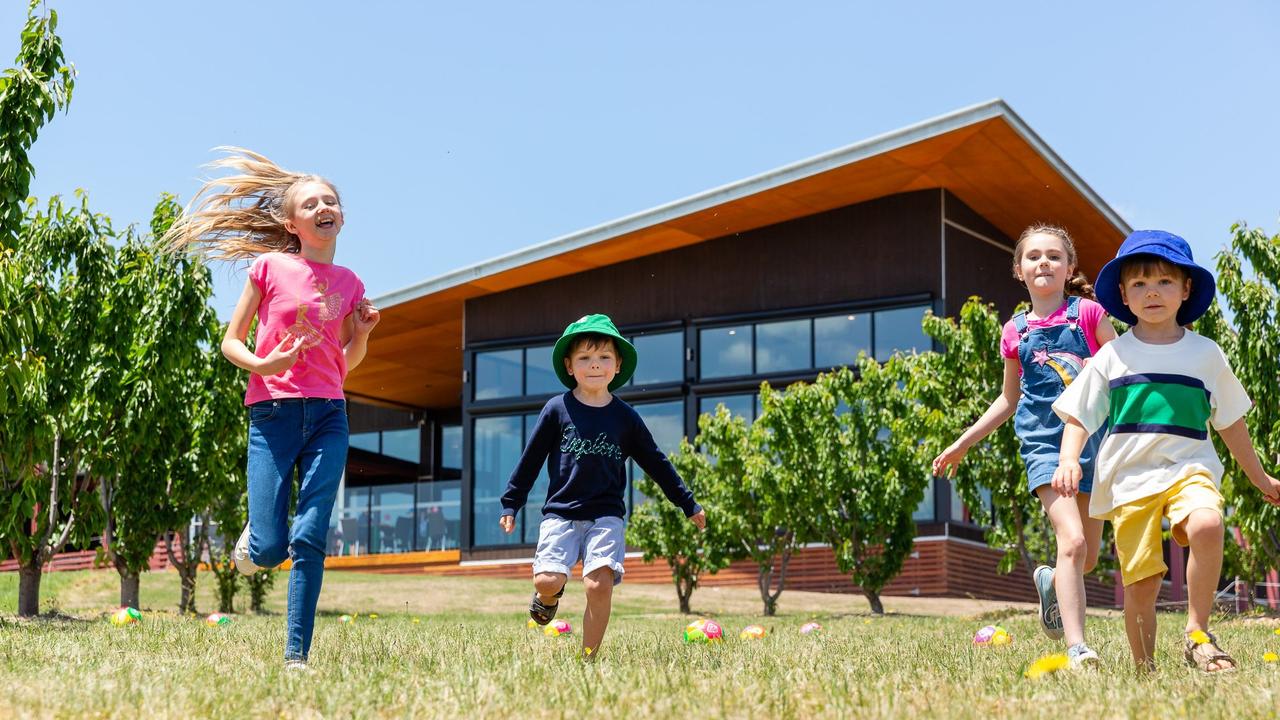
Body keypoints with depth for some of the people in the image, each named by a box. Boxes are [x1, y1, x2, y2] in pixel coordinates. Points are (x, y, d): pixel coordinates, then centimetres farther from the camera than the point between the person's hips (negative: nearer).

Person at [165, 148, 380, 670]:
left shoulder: (349, 284, 10)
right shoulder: (269, 267, 1)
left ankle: (296, 656, 0)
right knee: (269, 550, -7)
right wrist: (264, 364, -15)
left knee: (310, 539, -6)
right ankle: (252, 537, 30)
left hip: (328, 416, 2)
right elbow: (230, 342, 4)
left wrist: (363, 333, 1)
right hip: (273, 412, -2)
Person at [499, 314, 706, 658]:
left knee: (599, 584, -17)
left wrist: (688, 504, 17)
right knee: (547, 580, -16)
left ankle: (589, 657, -4)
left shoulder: (625, 417, 5)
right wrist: (511, 504, 8)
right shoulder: (557, 410, 1)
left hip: (606, 516, 1)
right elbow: (530, 459, 8)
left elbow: (656, 463, 14)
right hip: (560, 513, 0)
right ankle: (550, 597, 23)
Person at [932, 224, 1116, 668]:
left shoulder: (1088, 313, 4)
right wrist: (963, 444, 20)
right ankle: (1077, 648, -23)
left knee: (1088, 556, 9)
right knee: (1072, 540, -21)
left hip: (1092, 437, 1)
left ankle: (1051, 582, 45)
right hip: (1044, 443, -1)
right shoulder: (1015, 332, 9)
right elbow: (1009, 399, 20)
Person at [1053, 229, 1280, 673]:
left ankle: (1197, 634, -17)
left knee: (1207, 524, -32)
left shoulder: (1206, 354, 9)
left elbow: (1230, 423, 20)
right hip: (1129, 477, 0)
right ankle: (1144, 668, 15)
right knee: (1140, 584, -3)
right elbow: (1077, 419, 7)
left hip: (1190, 468, 0)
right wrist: (1069, 461, -12)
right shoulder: (1111, 357, 7)